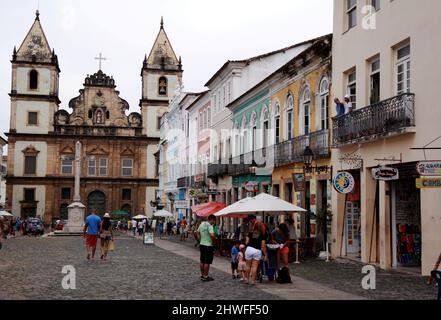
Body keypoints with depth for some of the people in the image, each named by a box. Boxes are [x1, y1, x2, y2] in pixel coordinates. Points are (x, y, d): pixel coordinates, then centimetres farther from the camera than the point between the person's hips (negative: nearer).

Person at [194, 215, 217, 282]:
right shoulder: (209, 226, -18)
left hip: (202, 245, 8)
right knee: (207, 262, 0)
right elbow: (212, 235, -32)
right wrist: (214, 241, -16)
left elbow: (196, 233, 16)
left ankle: (202, 275, 25)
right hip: (208, 246, -8)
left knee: (202, 261, 16)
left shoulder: (202, 224, 8)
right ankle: (205, 277, 5)